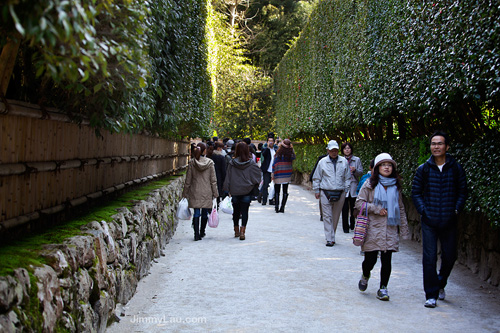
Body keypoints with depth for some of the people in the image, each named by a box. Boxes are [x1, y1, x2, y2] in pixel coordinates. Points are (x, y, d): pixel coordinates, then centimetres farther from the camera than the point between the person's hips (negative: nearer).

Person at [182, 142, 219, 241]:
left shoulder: (192, 162, -3)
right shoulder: (210, 162, -5)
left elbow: (188, 180, 0)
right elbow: (213, 180, -3)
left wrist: (185, 193, 8)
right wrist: (215, 193, 4)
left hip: (195, 192, 0)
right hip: (207, 192, 0)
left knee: (196, 213, 2)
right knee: (205, 213, 14)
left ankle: (197, 234, -8)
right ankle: (202, 232, 26)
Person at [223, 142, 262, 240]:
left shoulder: (232, 163, -3)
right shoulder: (251, 163, -6)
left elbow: (228, 178, -1)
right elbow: (258, 175, -3)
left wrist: (228, 190, 4)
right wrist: (255, 185, 13)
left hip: (234, 191, 1)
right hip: (247, 191, -1)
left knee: (236, 211, 14)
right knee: (244, 211, 1)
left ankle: (236, 231, 24)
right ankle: (242, 231, -10)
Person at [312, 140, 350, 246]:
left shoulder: (344, 162, 6)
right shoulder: (322, 162, 3)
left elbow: (347, 178, 14)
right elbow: (316, 178, 10)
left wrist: (345, 190, 7)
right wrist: (316, 191, 6)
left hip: (339, 193, 2)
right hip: (326, 193, -2)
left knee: (336, 216, 8)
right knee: (327, 216, -5)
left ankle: (331, 236, 20)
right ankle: (330, 239, -4)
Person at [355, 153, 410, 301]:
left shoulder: (395, 186, 11)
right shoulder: (370, 184, 0)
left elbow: (400, 209, 16)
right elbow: (359, 203, -3)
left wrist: (404, 230, 13)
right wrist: (376, 209, -13)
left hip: (390, 229, 3)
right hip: (373, 229, -3)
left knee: (386, 260, -1)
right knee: (370, 259, -1)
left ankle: (383, 288, 12)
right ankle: (365, 276, 32)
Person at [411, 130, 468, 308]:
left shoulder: (456, 168, 1)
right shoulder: (423, 169, 2)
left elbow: (462, 192, 7)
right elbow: (416, 192, 6)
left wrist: (456, 210, -5)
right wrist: (423, 210, -6)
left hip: (449, 221, 1)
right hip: (429, 221, -1)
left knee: (449, 256, 11)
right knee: (429, 258, -4)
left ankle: (441, 284, 39)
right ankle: (431, 295, 4)